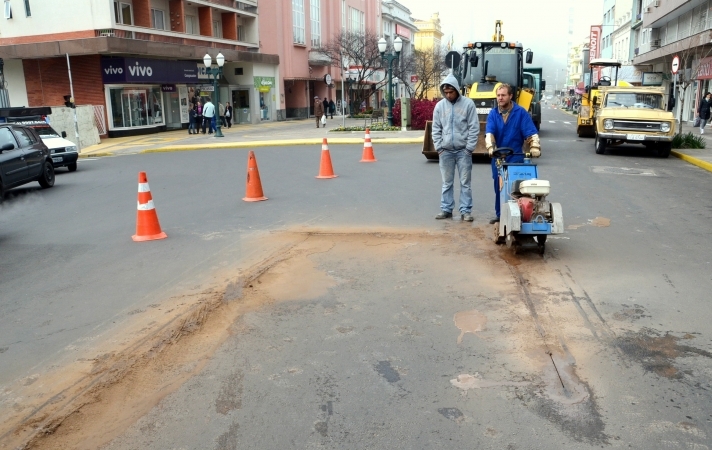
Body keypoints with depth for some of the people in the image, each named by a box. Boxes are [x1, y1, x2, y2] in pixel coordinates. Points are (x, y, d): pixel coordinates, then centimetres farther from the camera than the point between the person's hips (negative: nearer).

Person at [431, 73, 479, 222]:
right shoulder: (439, 106, 4)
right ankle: (446, 209, 18)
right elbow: (436, 129, 7)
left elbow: (474, 128, -5)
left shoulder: (468, 104, -4)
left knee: (465, 182, 3)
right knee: (447, 183, 10)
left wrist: (469, 148, -9)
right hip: (445, 151, 2)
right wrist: (439, 147, -1)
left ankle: (465, 211, 9)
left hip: (463, 150, -2)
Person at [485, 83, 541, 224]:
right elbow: (489, 133, -12)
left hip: (515, 156, -3)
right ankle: (500, 214, 23)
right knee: (498, 186, 11)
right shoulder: (493, 114, 1)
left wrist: (535, 148, -24)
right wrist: (491, 148, -29)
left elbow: (531, 133, -10)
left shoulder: (521, 112, -5)